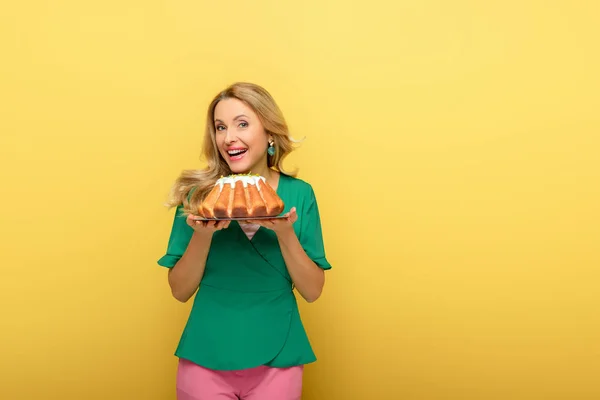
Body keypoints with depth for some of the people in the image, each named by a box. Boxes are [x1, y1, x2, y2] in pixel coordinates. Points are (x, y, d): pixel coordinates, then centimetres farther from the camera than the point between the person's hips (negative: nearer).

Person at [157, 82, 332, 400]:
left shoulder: (299, 193, -5)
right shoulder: (198, 193, -5)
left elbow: (312, 291, -5)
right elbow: (180, 291, -3)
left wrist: (285, 233, -20)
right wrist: (202, 235, -20)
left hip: (276, 359, 1)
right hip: (205, 357, 0)